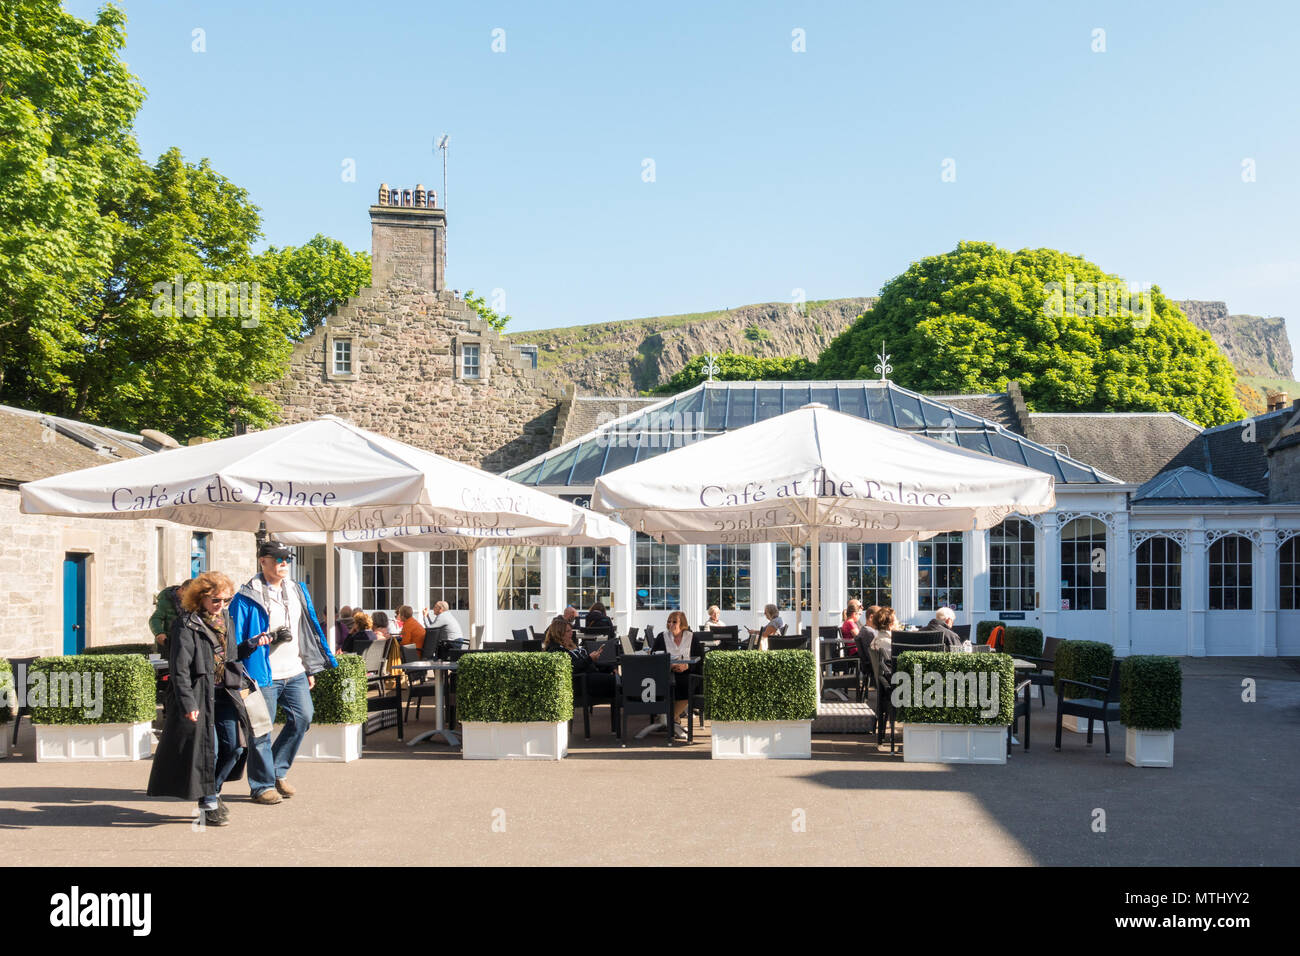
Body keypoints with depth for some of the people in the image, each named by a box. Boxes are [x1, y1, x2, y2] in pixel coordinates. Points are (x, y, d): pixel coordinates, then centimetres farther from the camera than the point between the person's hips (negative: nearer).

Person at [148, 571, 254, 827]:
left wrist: (241, 682, 22)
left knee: (235, 744, 1)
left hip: (224, 693, 6)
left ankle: (213, 790, 23)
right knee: (207, 748, -5)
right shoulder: (187, 624, -11)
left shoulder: (224, 619, 11)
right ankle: (208, 803, 11)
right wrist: (187, 703, -20)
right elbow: (179, 668, -15)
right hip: (199, 694, -6)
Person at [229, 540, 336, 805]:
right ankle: (263, 785, 13)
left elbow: (310, 630, 19)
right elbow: (235, 640, -4)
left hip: (295, 673, 6)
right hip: (264, 674, -6)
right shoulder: (247, 597, -7)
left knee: (302, 718, 1)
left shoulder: (298, 591, 13)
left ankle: (279, 770, 20)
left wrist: (310, 669, 18)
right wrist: (255, 642, -22)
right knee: (261, 729, 0)